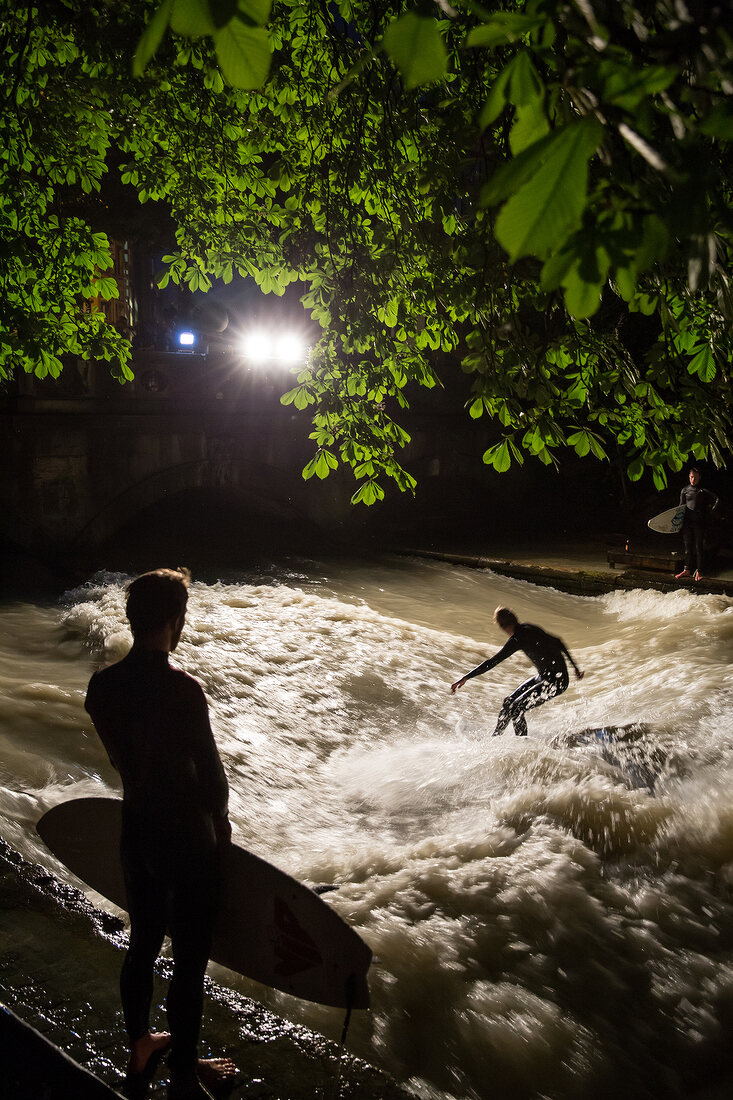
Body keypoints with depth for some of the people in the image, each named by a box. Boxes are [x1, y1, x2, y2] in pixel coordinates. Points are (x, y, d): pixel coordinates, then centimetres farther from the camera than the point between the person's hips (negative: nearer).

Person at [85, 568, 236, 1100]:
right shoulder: (183, 690, -27)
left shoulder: (101, 685, -7)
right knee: (190, 960, 11)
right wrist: (220, 820, 1)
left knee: (142, 945, 24)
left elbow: (119, 756, 4)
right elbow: (210, 767, -18)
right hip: (188, 837, -6)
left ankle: (139, 1050, 43)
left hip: (136, 830, 7)